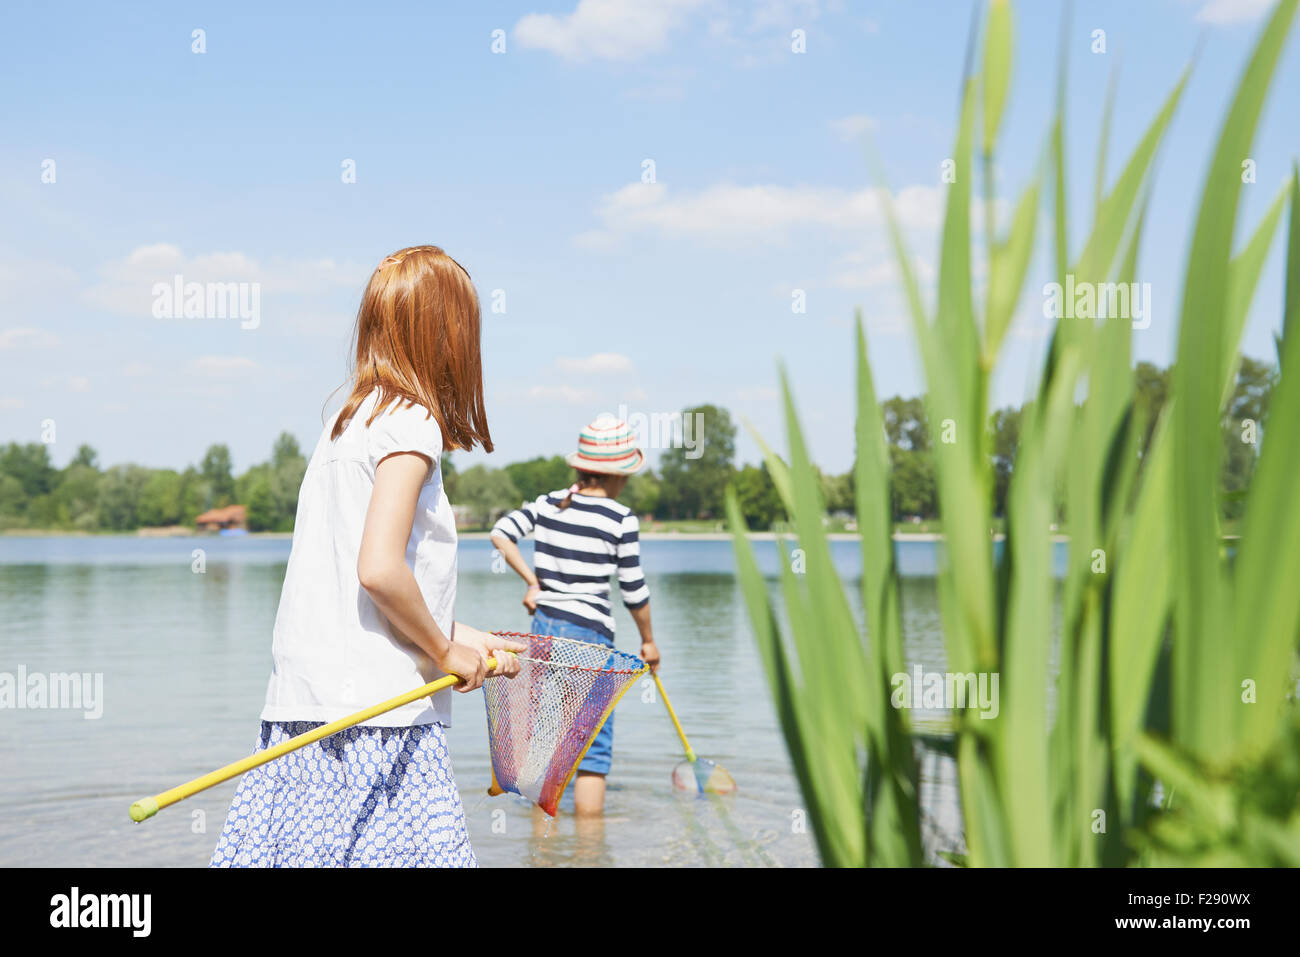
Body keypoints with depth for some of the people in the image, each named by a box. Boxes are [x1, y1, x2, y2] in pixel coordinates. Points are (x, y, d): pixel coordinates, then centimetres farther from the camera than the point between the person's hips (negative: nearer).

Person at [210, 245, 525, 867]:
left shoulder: (347, 419, 17)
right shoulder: (412, 421, -9)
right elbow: (380, 569, -20)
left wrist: (460, 641, 22)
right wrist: (446, 652, -5)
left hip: (303, 703, 9)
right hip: (378, 713, -9)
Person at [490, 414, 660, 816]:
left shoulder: (547, 504, 4)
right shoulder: (621, 519, -9)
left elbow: (500, 534, -3)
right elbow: (634, 590, -4)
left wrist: (532, 582, 5)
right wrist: (648, 641, 11)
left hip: (543, 626, 6)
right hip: (589, 633, -5)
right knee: (594, 745, 2)